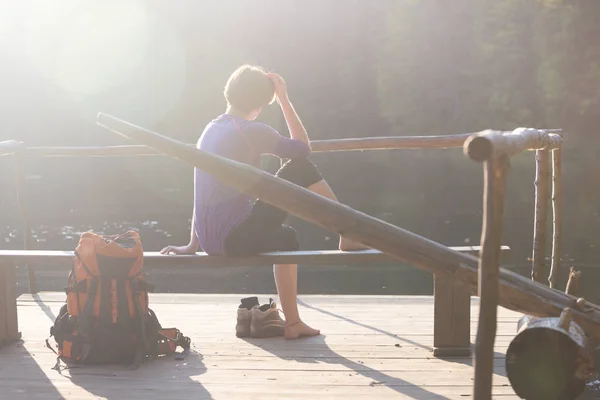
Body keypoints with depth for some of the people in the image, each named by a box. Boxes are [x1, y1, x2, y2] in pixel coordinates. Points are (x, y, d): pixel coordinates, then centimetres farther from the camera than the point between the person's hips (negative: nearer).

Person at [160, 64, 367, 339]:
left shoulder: (211, 130, 15)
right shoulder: (252, 131, -10)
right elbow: (303, 147, 1)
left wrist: (193, 244, 25)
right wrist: (284, 99, 7)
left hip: (211, 242, 8)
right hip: (237, 238, -8)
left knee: (285, 238, 32)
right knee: (301, 170, -2)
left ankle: (292, 322, 32)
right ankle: (349, 236, 7)